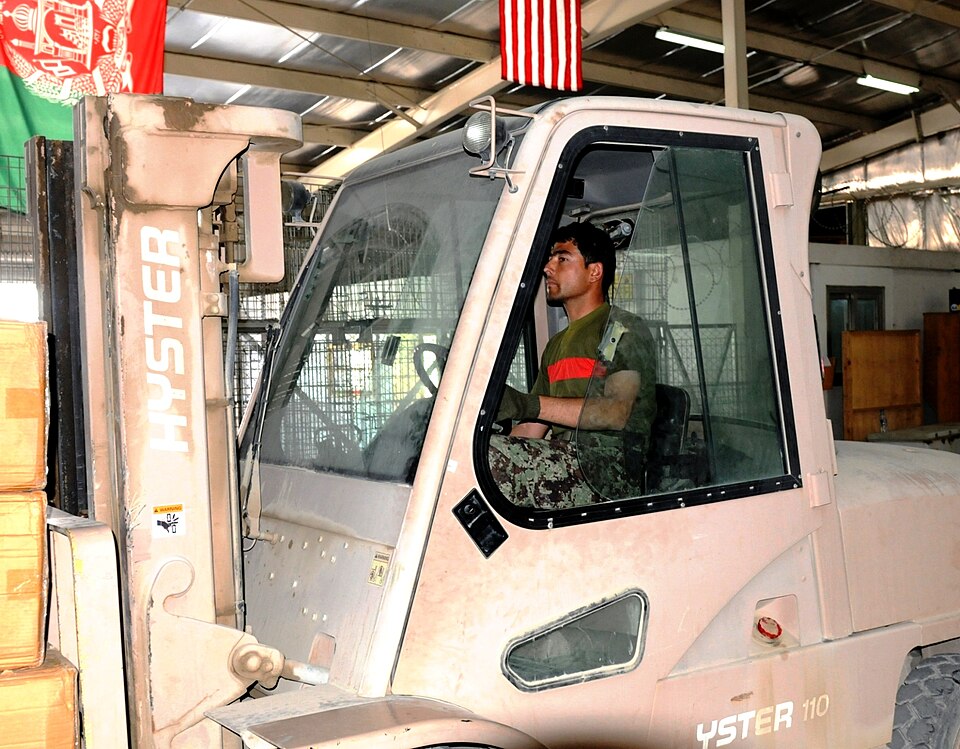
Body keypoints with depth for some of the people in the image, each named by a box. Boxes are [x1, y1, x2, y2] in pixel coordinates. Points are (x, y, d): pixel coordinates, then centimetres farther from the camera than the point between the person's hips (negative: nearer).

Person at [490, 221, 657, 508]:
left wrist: (528, 404, -25)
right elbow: (532, 430, 20)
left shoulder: (625, 329, 3)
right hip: (563, 463, 7)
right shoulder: (556, 346, 28)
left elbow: (617, 412, -15)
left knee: (484, 453, -29)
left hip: (609, 471, -7)